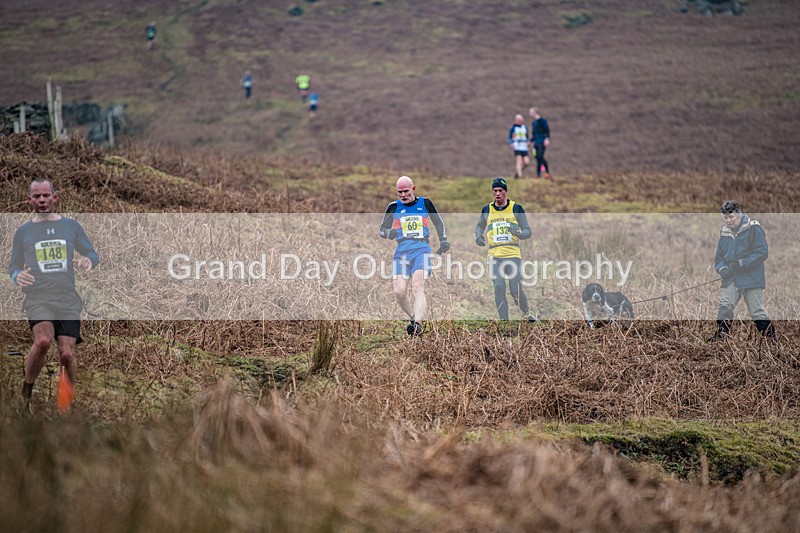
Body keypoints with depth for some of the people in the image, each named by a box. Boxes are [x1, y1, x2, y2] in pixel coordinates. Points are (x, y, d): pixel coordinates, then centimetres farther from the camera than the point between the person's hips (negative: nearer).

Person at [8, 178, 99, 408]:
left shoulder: (71, 226, 12)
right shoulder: (23, 231, 11)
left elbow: (93, 254, 17)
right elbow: (14, 265, 18)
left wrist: (88, 261, -8)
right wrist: (17, 275, -7)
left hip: (68, 301, 2)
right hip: (38, 299, -2)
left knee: (66, 354, -8)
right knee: (43, 340, -29)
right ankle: (26, 392, -9)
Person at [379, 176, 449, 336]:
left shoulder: (425, 203, 13)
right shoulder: (394, 207, 14)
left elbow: (439, 222, 26)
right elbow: (382, 229, 19)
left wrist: (443, 240, 13)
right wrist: (389, 233, -5)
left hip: (422, 250, -2)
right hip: (401, 252, 2)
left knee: (418, 287, -23)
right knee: (399, 292, -12)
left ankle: (417, 324, -36)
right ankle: (414, 318, 12)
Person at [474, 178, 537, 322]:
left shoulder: (516, 208, 5)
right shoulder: (486, 210, 13)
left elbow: (528, 231, 7)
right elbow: (479, 226, 31)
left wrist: (519, 234, -16)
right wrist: (479, 236, 8)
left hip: (513, 254, -2)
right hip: (494, 254, 2)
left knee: (516, 290, -9)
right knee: (499, 288, -11)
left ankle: (527, 314, 15)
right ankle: (504, 321, -4)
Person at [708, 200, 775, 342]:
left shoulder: (753, 228, -6)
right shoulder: (725, 232, 13)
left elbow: (762, 253, -12)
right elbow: (719, 256, 19)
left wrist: (742, 263, -18)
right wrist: (722, 268, -3)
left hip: (751, 278, -5)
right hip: (731, 278, 5)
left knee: (757, 311, -3)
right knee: (725, 305, -12)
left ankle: (771, 337, 8)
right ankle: (720, 334, -8)